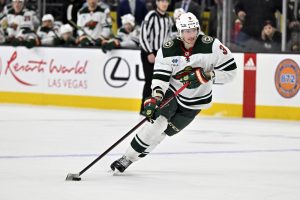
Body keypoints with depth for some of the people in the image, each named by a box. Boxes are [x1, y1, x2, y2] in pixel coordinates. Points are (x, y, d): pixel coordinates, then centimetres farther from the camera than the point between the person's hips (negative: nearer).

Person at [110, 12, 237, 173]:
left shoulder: (211, 45, -20)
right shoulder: (167, 50, -16)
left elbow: (230, 71, -17)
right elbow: (160, 77, -19)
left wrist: (205, 76, -28)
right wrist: (155, 98, -36)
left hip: (196, 100, 0)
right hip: (172, 92, 0)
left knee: (167, 130, -2)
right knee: (158, 121, -24)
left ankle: (132, 159, 11)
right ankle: (126, 157, -15)